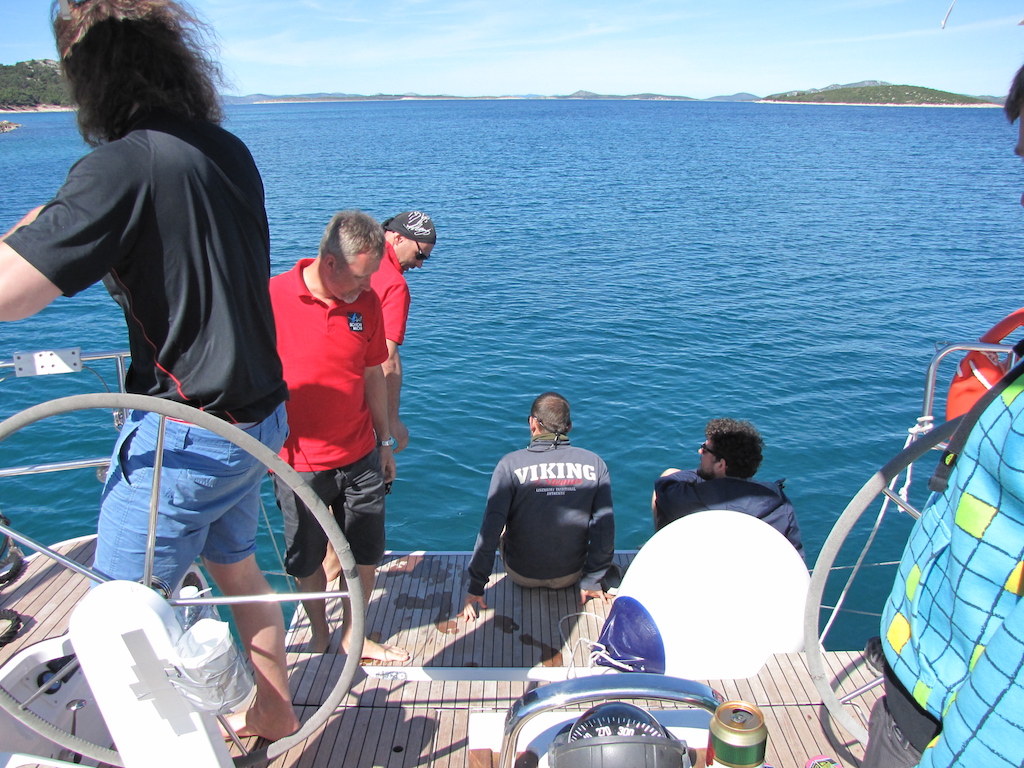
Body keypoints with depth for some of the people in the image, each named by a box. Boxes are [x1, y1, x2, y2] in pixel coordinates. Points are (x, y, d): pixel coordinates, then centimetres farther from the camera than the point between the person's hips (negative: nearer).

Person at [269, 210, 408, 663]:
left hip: (360, 457, 4)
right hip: (299, 461, -3)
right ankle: (320, 638, 39)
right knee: (307, 560, 16)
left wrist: (384, 441, 13)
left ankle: (353, 637, 35)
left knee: (366, 553, 14)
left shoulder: (366, 301, -2)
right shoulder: (272, 299, -15)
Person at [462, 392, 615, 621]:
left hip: (522, 575, -2)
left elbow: (491, 528, -20)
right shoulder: (595, 464, -12)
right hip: (571, 576, 2)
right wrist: (593, 580, 2)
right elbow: (604, 527, -11)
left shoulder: (511, 464, -18)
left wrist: (476, 586, -11)